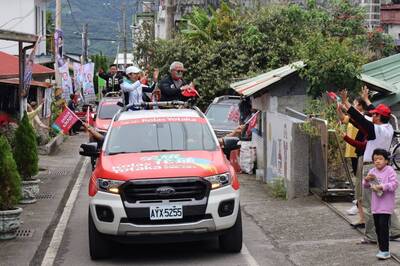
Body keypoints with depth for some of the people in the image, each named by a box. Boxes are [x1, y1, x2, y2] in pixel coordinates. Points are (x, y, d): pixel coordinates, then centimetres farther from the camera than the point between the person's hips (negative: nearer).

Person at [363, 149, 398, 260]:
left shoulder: (389, 170, -8)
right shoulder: (372, 171, 9)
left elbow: (395, 184, -17)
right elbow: (366, 186, 15)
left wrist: (382, 187, -25)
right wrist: (366, 180, -7)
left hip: (386, 204, -6)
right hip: (375, 204, 6)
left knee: (383, 225, -12)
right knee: (377, 226, 10)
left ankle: (385, 251, -9)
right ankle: (381, 248, 21)